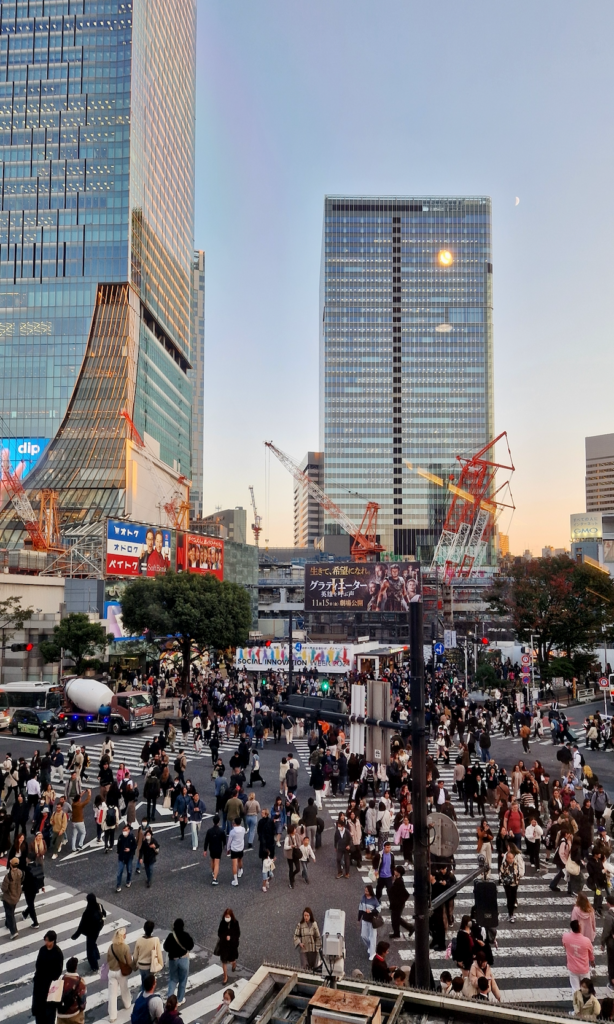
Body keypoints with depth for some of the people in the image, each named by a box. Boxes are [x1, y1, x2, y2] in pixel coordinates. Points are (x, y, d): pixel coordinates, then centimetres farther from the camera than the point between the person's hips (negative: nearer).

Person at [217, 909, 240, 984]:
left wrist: (230, 937, -23)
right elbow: (219, 933, -7)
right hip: (223, 945, 0)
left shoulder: (235, 923, -17)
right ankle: (225, 976, 23)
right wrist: (225, 937, -24)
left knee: (232, 959, 19)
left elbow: (238, 934, -9)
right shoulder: (222, 923, -14)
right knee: (224, 961, 5)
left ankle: (234, 963, 55)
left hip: (233, 944, 0)